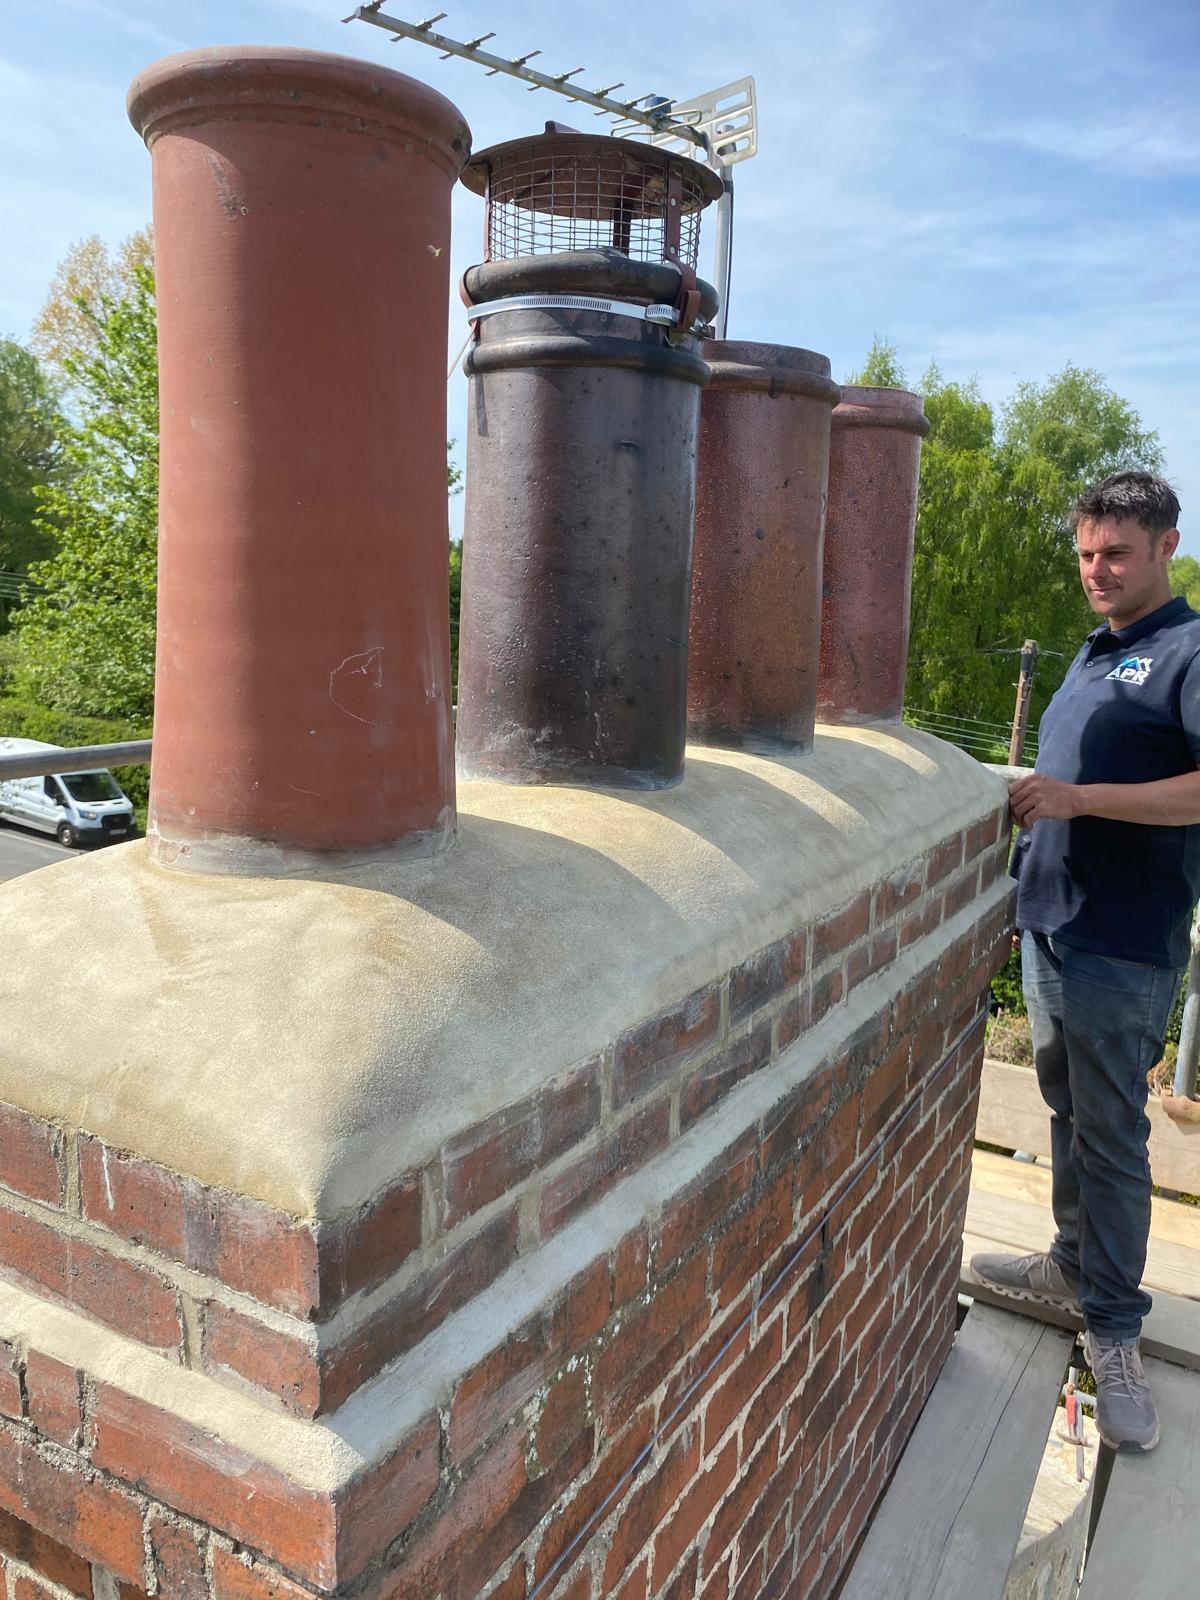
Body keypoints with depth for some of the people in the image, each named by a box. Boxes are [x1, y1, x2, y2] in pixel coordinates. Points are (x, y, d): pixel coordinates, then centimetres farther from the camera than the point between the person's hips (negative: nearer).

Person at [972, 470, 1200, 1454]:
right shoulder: (1092, 657, 16)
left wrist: (1077, 797, -26)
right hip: (1051, 928, 8)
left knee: (1112, 1138, 1)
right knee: (1070, 1114, 18)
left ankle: (1114, 1333, 15)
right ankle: (1075, 1267, 34)